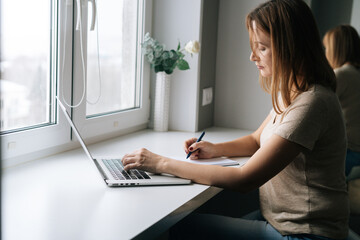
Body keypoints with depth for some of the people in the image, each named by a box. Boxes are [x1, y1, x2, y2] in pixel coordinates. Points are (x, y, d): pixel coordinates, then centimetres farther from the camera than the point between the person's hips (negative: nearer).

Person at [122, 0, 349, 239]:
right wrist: (215, 149, 1)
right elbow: (256, 140, 23)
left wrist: (162, 163, -19)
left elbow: (244, 179, -25)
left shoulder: (311, 103, -24)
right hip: (277, 219, 9)